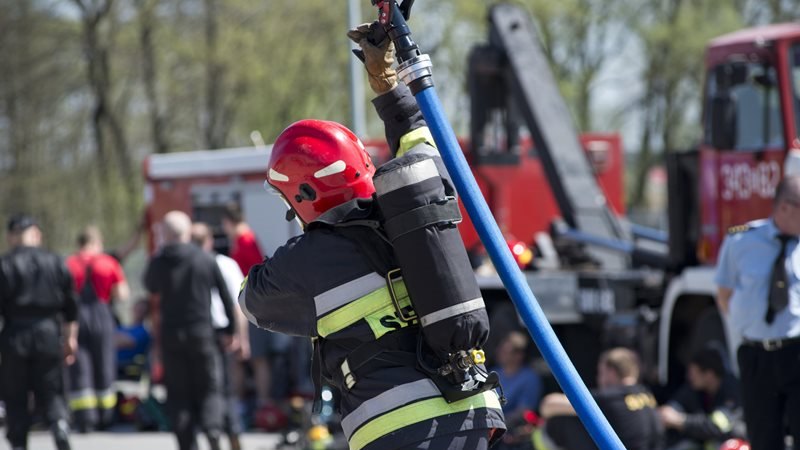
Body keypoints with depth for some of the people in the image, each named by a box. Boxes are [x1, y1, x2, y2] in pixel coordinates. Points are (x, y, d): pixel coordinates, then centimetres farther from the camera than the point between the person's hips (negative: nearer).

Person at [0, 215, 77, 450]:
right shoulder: (56, 263, 6)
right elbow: (71, 307, 9)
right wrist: (70, 338, 16)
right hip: (49, 334, 3)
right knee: (50, 391, 11)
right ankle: (60, 425, -16)